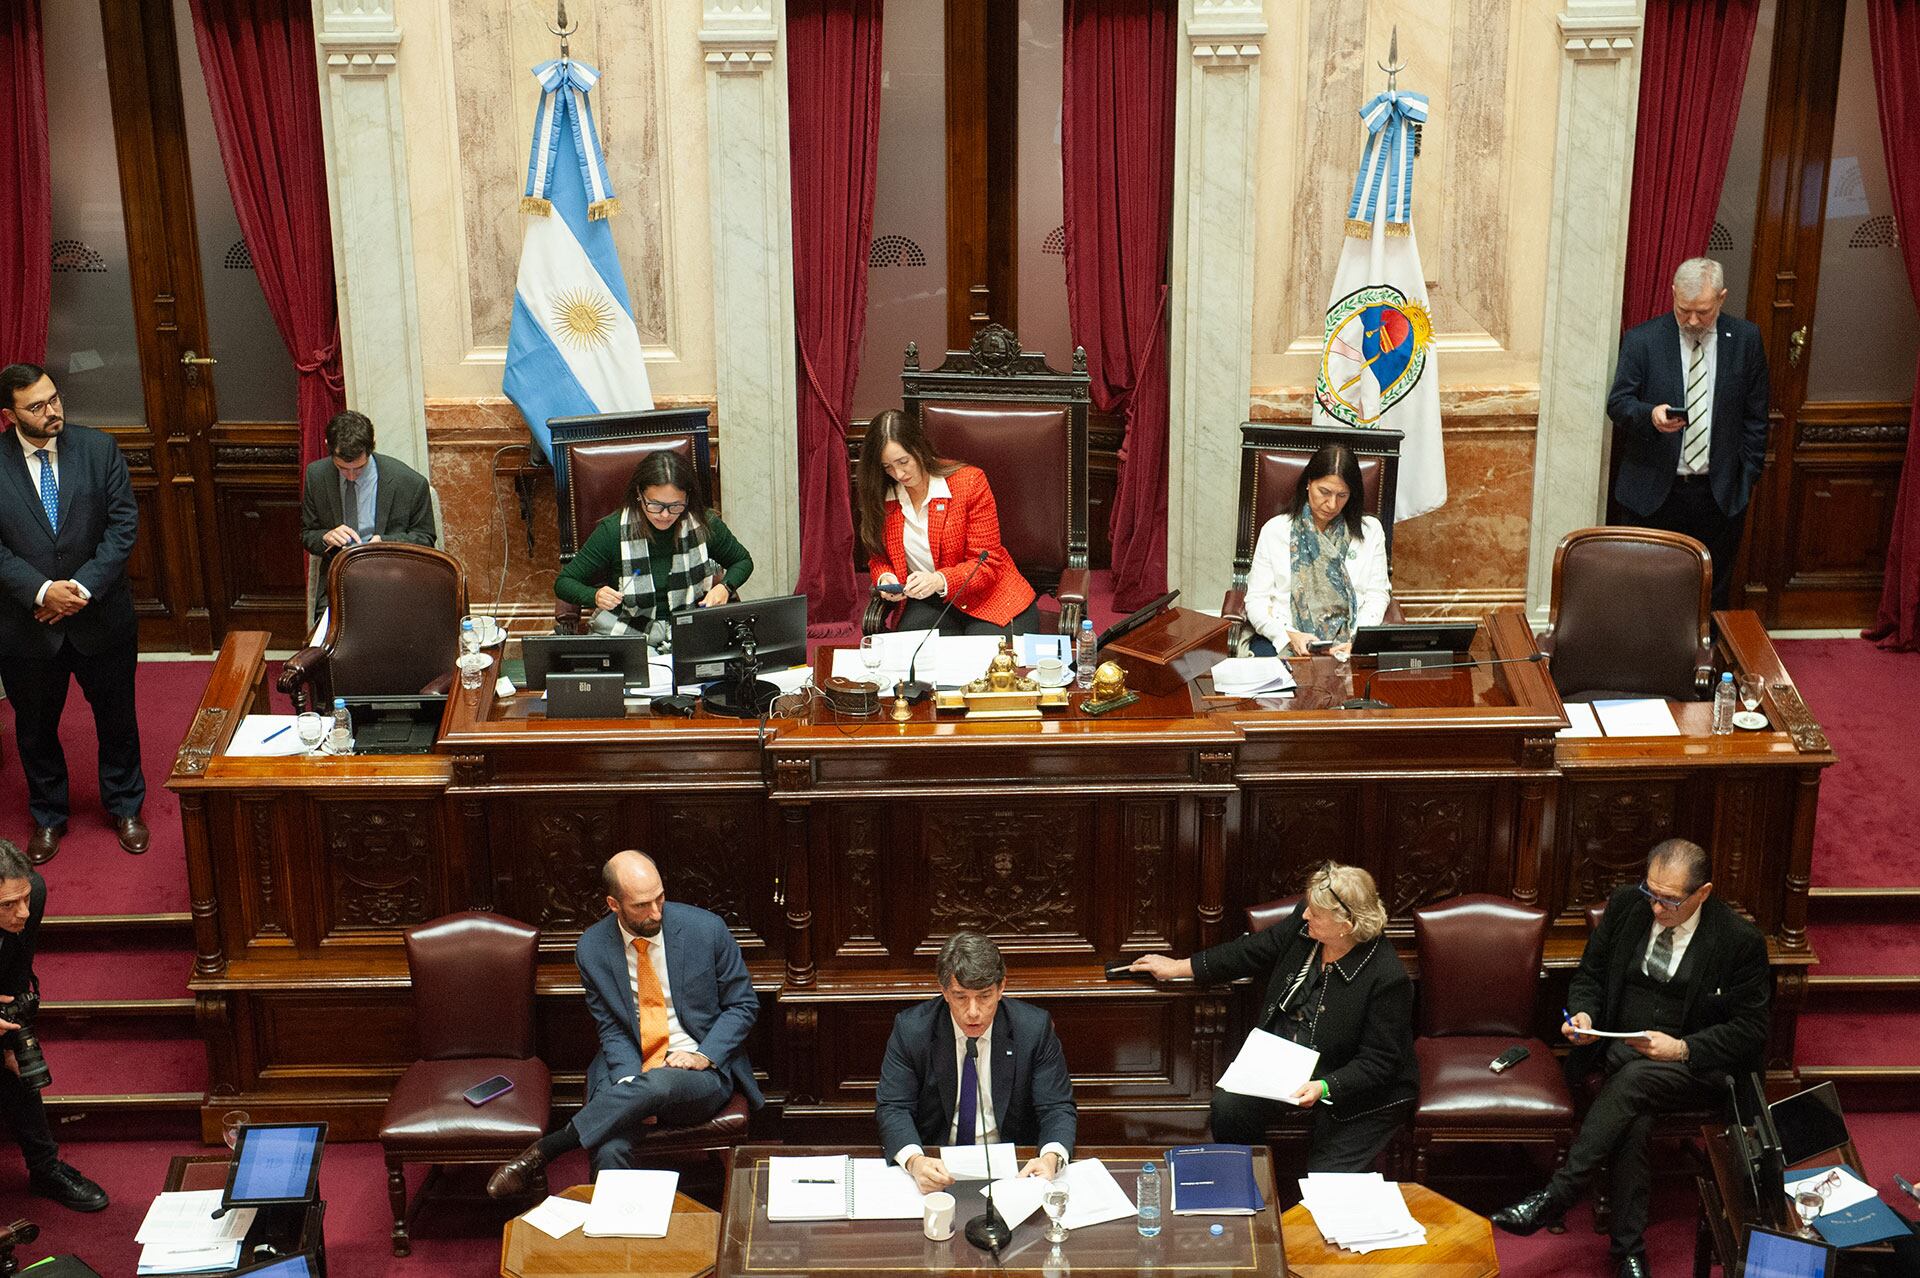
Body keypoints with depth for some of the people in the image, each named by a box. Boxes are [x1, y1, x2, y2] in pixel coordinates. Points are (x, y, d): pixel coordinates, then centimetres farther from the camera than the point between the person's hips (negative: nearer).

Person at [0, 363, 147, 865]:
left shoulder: (99, 448, -6)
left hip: (101, 615, 1)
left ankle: (125, 808, 36)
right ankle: (48, 818, 35)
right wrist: (41, 591, -21)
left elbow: (123, 523, -8)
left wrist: (85, 587, -17)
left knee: (117, 719, 15)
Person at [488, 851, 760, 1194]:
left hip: (701, 1073, -1)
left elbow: (744, 1004, 4)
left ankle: (544, 1150, -25)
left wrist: (703, 1056, -13)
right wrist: (629, 1085, -17)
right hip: (631, 1069, 1)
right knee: (610, 1149, -34)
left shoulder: (706, 929, -5)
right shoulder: (592, 949, -1)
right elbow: (611, 1028, 3)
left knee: (657, 1083, -38)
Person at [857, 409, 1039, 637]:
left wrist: (940, 580, -29)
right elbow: (878, 558, 14)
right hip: (927, 604, 2)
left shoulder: (969, 482, -9)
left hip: (987, 598, -2)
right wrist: (885, 578, -11)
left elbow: (986, 563, -11)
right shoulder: (880, 496, 1)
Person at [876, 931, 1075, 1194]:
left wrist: (1051, 1159, -29)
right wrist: (915, 1160, -31)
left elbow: (1058, 1109, -5)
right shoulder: (911, 1029, -7)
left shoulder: (1035, 1028, -7)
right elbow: (892, 1108, -8)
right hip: (936, 1164, -2)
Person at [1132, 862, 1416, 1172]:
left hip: (1355, 1089, -6)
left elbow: (1377, 1063, -18)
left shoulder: (1388, 978, -25)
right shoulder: (1303, 922, -8)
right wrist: (1179, 967, 13)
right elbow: (1253, 951, 9)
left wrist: (1324, 1088, -31)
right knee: (1227, 1107, -16)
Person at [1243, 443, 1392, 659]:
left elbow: (1377, 595, 8)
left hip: (1347, 643, 0)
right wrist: (1290, 637, -14)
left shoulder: (1370, 531, 13)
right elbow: (1257, 600, 4)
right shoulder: (1275, 530, 9)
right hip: (1282, 640, 1)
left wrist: (1357, 640, -11)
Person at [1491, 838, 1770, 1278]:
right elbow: (1590, 975, 13)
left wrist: (1681, 1048, -20)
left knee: (1633, 1080, -35)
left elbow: (1750, 1031, -5)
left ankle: (1555, 1196, -32)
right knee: (1634, 1119, -30)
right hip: (1621, 1049, 3)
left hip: (1694, 1063, -3)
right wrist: (1584, 1014, -10)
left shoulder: (1740, 941, -8)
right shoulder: (1626, 905, 2)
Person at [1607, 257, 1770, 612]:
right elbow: (1617, 403, -5)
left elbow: (1755, 415, 7)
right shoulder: (1641, 340, -4)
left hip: (1720, 493, 1)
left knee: (1713, 596, 8)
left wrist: (1748, 477, 5)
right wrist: (1650, 414, -27)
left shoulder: (1746, 340, 1)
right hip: (1653, 490, -1)